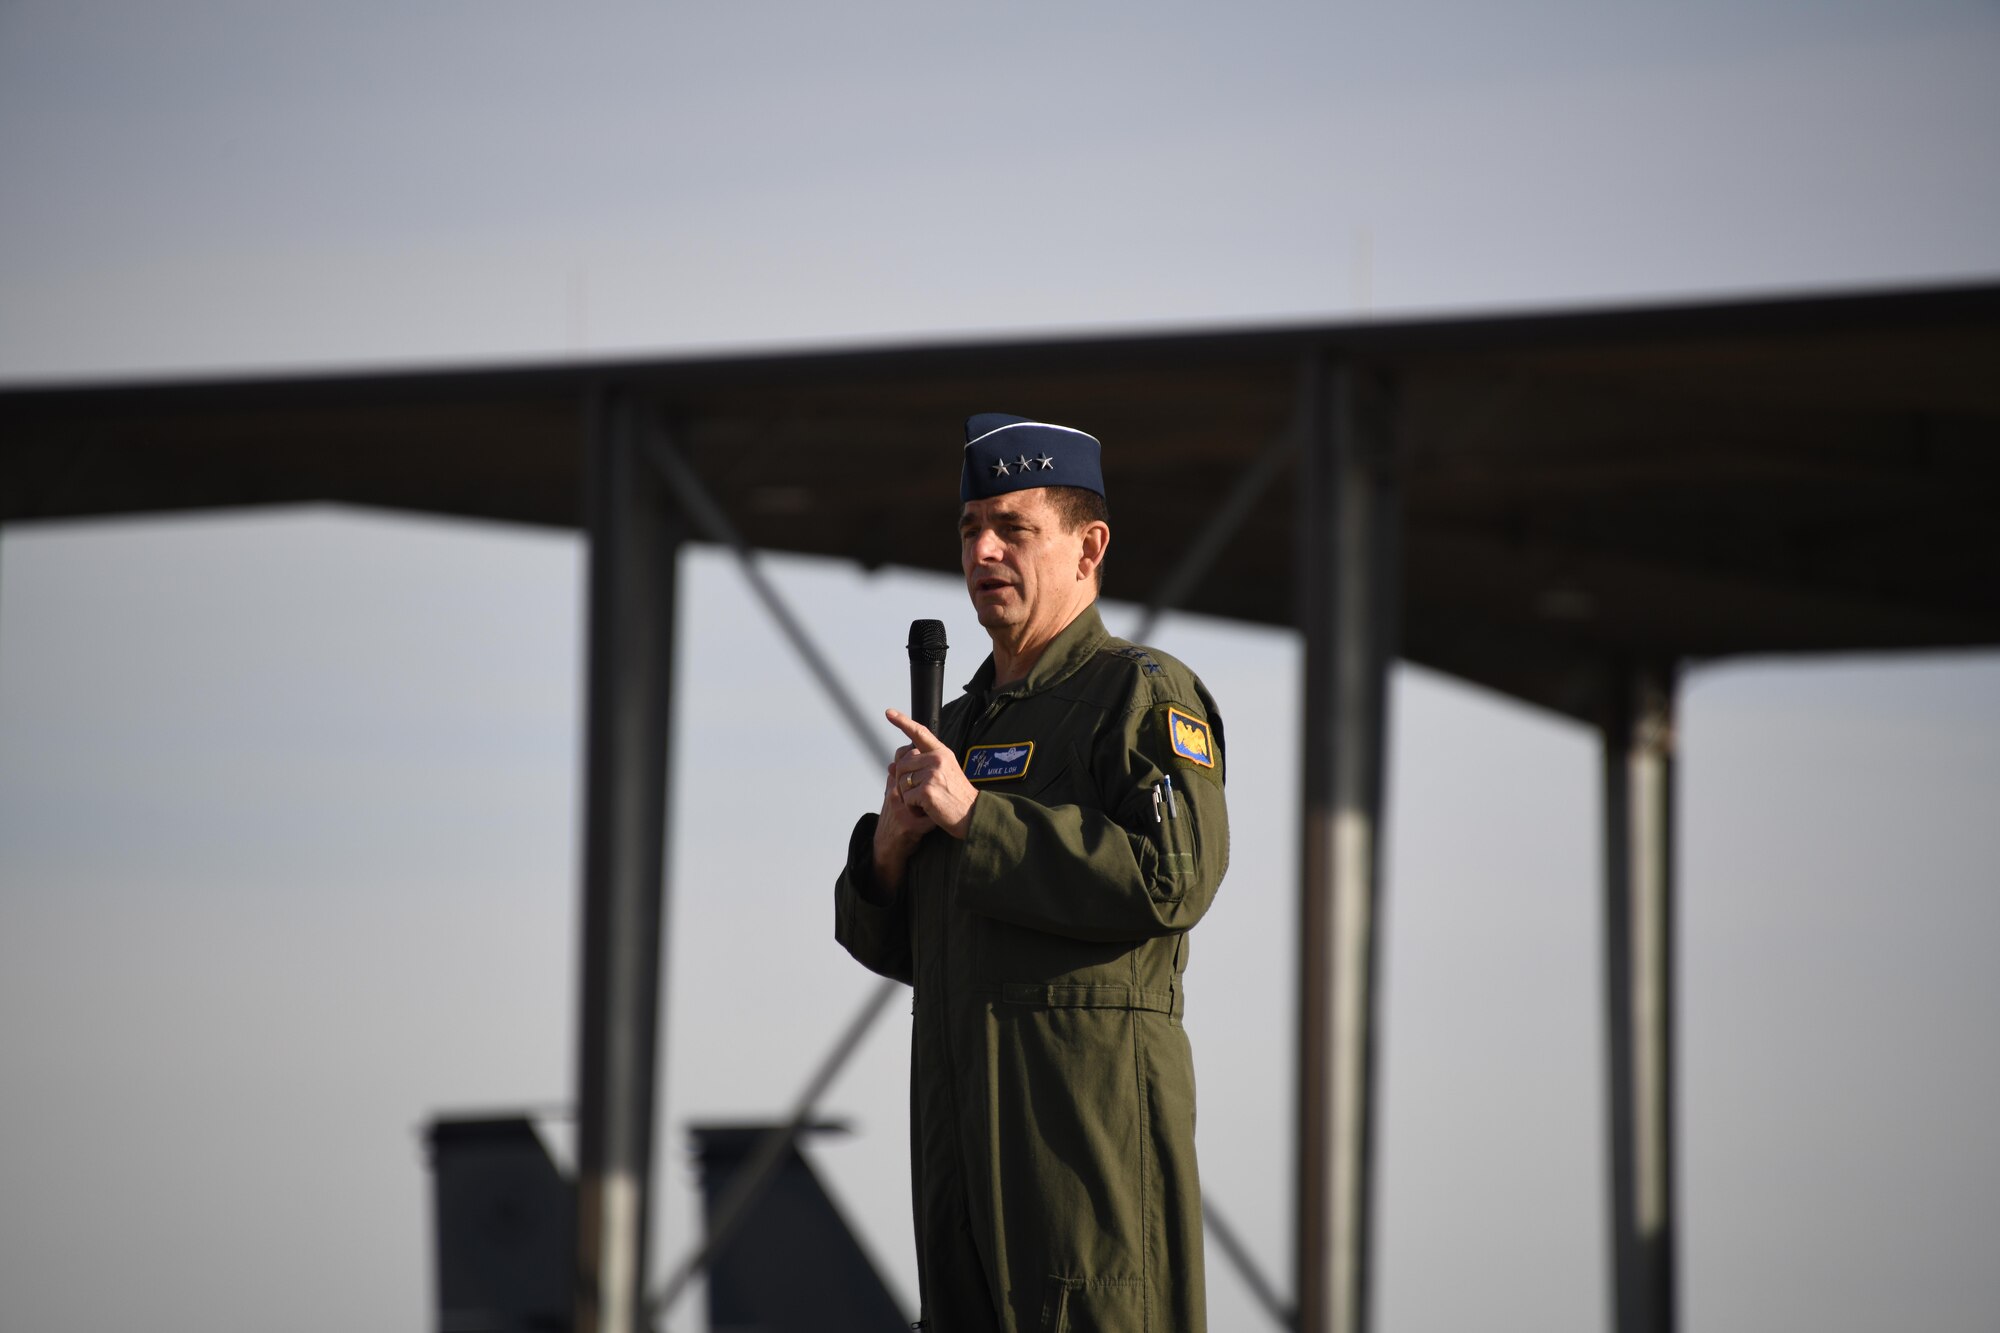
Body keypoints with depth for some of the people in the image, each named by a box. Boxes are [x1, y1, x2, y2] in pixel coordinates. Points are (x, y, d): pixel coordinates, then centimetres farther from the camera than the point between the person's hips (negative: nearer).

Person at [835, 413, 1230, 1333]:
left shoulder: (1146, 696, -2)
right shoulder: (965, 723, 23)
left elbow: (1174, 878, -19)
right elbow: (887, 942, 23)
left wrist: (976, 818, -16)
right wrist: (887, 847, 0)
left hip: (1091, 1100, -8)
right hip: (960, 1116, 8)